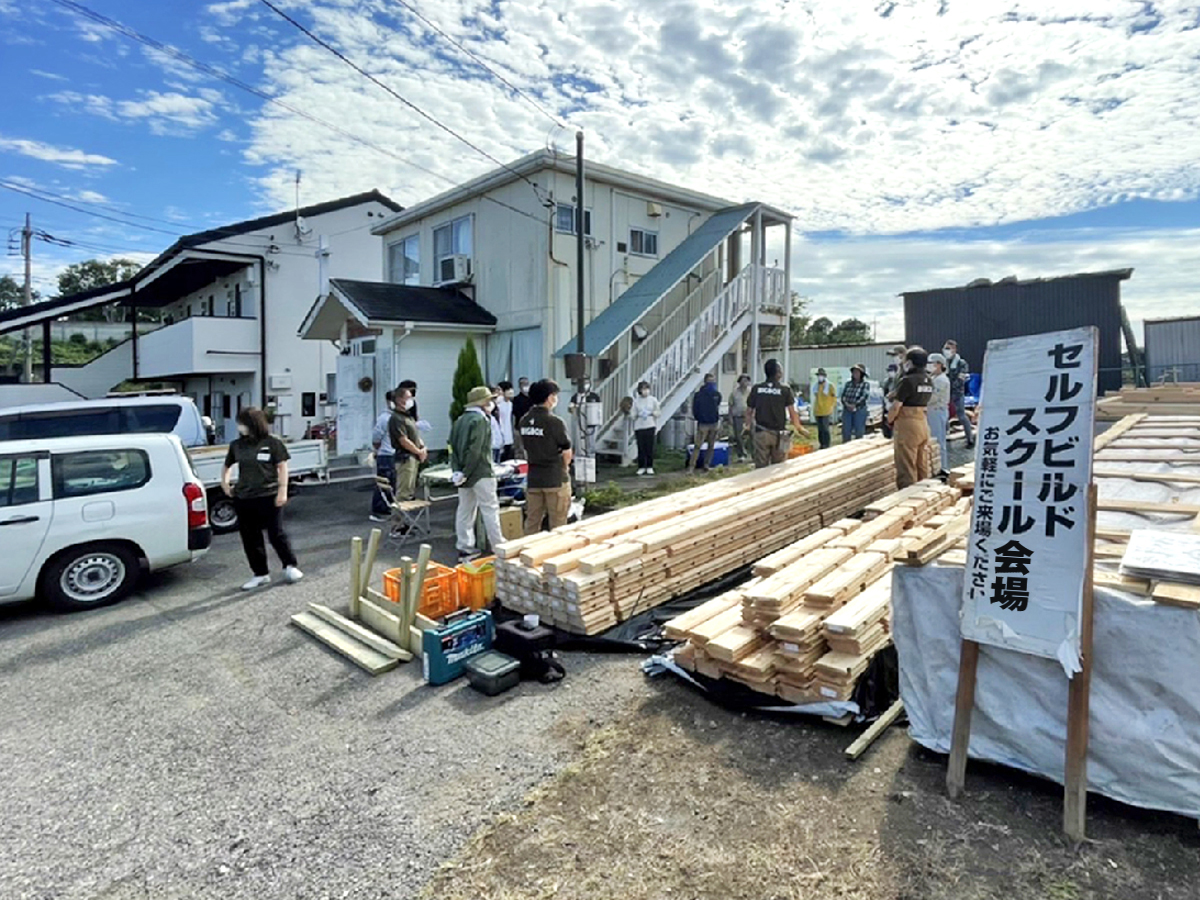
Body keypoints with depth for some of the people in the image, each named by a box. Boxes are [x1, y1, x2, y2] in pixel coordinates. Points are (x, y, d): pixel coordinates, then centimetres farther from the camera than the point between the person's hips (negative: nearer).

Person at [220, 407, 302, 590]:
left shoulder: (272, 442, -5)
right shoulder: (237, 445, 7)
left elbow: (282, 466, -4)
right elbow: (228, 465, 24)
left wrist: (282, 491, -8)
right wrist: (225, 482, 12)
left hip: (269, 497, -5)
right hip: (243, 499, 5)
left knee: (276, 534, 2)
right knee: (250, 538, 8)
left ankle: (290, 566, 21)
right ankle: (260, 574, 21)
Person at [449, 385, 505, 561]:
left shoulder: (459, 420, 12)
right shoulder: (480, 420, -13)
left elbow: (453, 447, 9)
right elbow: (475, 450, -20)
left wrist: (456, 470, 3)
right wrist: (465, 473, -16)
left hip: (463, 472, 8)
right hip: (480, 473, -8)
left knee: (465, 509, 11)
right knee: (490, 509, -2)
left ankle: (465, 548, 15)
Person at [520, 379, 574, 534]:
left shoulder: (524, 421, 3)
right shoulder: (555, 422, -15)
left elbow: (526, 449, 9)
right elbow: (566, 453, -10)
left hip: (533, 478, 6)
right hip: (555, 479, -6)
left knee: (532, 521, 13)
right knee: (557, 524, 5)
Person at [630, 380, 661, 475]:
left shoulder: (653, 399, 5)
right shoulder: (636, 401, 5)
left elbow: (659, 412, 8)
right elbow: (632, 415, 6)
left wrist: (651, 413, -9)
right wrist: (638, 414, -13)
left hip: (650, 426, 0)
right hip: (639, 427, 0)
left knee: (650, 447, -1)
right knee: (641, 448, -1)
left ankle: (650, 467, 9)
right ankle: (641, 467, 8)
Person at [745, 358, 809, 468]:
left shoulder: (756, 389, 1)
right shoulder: (785, 390, -5)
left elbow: (749, 411, 6)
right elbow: (792, 412, -4)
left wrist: (748, 425, 23)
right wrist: (799, 428, 11)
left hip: (761, 433, 2)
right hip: (779, 434, -2)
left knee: (760, 467, 4)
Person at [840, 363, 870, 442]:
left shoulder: (865, 384, 1)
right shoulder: (848, 384, 12)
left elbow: (864, 397, -10)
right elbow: (843, 395, 5)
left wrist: (855, 405, -19)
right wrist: (846, 404, -13)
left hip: (859, 410, -3)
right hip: (847, 410, 3)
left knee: (859, 432, 0)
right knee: (846, 431, 3)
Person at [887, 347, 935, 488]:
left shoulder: (908, 380, -16)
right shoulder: (929, 381, 9)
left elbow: (896, 406, -16)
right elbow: (925, 401, 15)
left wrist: (889, 420, 2)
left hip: (907, 425, -8)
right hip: (923, 423, 8)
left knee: (906, 467, -2)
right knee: (922, 465, 15)